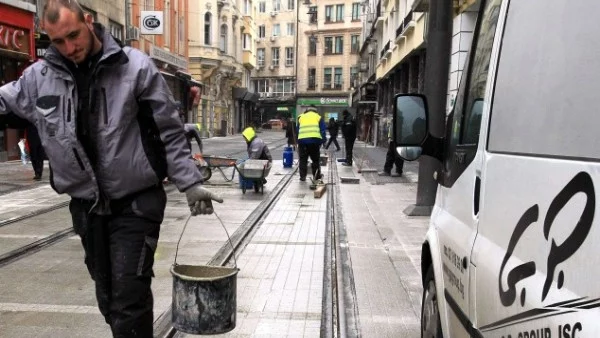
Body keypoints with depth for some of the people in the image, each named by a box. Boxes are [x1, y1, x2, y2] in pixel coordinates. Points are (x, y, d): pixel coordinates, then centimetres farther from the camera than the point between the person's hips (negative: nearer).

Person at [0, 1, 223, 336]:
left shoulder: (136, 66, -10)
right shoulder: (40, 75, 1)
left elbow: (170, 132, -6)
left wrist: (190, 183, -9)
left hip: (135, 204, -4)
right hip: (85, 206, 5)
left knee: (129, 304, -5)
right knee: (108, 299, 17)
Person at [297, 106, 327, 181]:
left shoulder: (301, 117, 23)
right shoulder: (318, 117, 17)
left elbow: (297, 131, 23)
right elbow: (323, 131, 9)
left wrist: (298, 142, 29)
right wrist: (322, 141, 13)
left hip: (302, 140, 1)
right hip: (314, 140, -1)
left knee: (303, 159, 10)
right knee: (316, 159, 13)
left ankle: (303, 176, 8)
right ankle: (317, 175, 19)